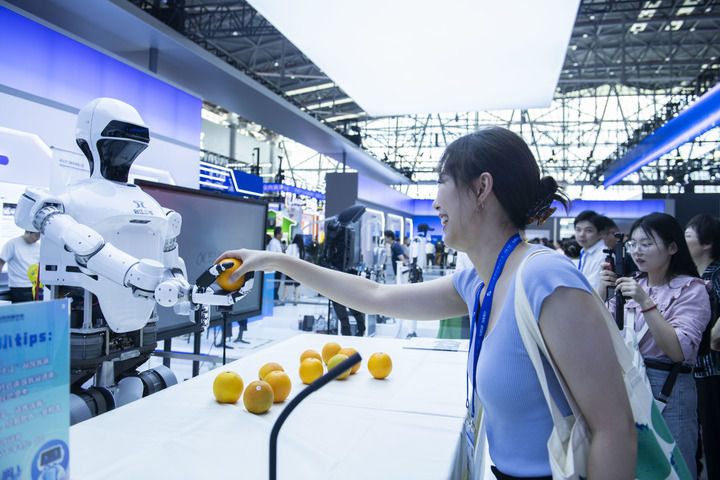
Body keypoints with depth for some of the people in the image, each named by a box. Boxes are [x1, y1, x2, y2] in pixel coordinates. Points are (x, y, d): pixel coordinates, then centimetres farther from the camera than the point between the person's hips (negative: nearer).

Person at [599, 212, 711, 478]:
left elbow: (679, 351, -20)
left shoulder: (691, 289, -8)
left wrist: (646, 302, -26)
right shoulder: (632, 284, 6)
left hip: (668, 390, -5)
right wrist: (603, 290, -11)